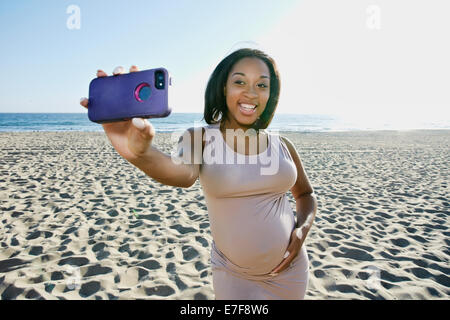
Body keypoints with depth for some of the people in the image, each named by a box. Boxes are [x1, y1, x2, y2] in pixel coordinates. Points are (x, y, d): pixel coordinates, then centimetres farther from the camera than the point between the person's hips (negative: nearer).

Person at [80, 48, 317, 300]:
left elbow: (306, 194, 10)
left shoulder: (281, 145, -4)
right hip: (234, 277, -2)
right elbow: (185, 173, -35)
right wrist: (139, 152, -55)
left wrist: (303, 229, -9)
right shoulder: (201, 139, -12)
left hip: (289, 270, 3)